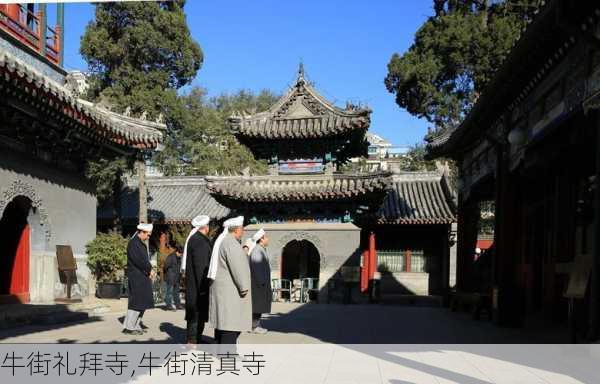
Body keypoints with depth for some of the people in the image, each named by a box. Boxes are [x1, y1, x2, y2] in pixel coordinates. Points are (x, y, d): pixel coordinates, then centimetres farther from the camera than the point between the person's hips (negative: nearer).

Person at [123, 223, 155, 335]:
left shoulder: (142, 244, 17)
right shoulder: (133, 243, -12)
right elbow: (138, 261, -19)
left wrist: (150, 270, 0)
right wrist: (149, 270, -9)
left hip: (143, 277, 10)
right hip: (136, 278, -9)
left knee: (143, 302, 11)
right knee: (136, 302, -7)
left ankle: (135, 326, 18)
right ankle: (128, 327, 1)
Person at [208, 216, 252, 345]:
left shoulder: (223, 241, 15)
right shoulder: (231, 243, -18)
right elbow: (238, 267, -21)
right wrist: (244, 287, -17)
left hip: (222, 289, 11)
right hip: (230, 290, -11)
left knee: (222, 319, 15)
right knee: (231, 322, -9)